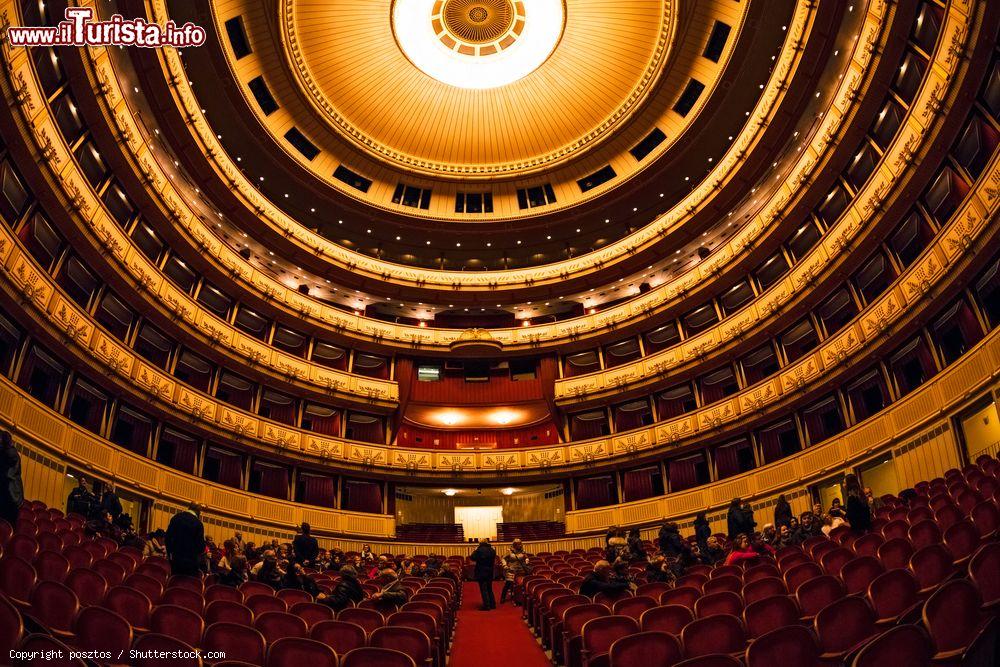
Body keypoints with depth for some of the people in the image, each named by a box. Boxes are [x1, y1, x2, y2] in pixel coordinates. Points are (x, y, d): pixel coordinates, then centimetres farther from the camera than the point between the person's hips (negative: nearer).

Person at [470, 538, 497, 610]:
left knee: (483, 589, -1)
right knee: (489, 588, 18)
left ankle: (486, 605, -3)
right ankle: (492, 604, 19)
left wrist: (475, 550, 1)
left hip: (481, 572, -6)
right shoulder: (492, 550, 2)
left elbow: (472, 558, -11)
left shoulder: (479, 549, -15)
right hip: (490, 572, 6)